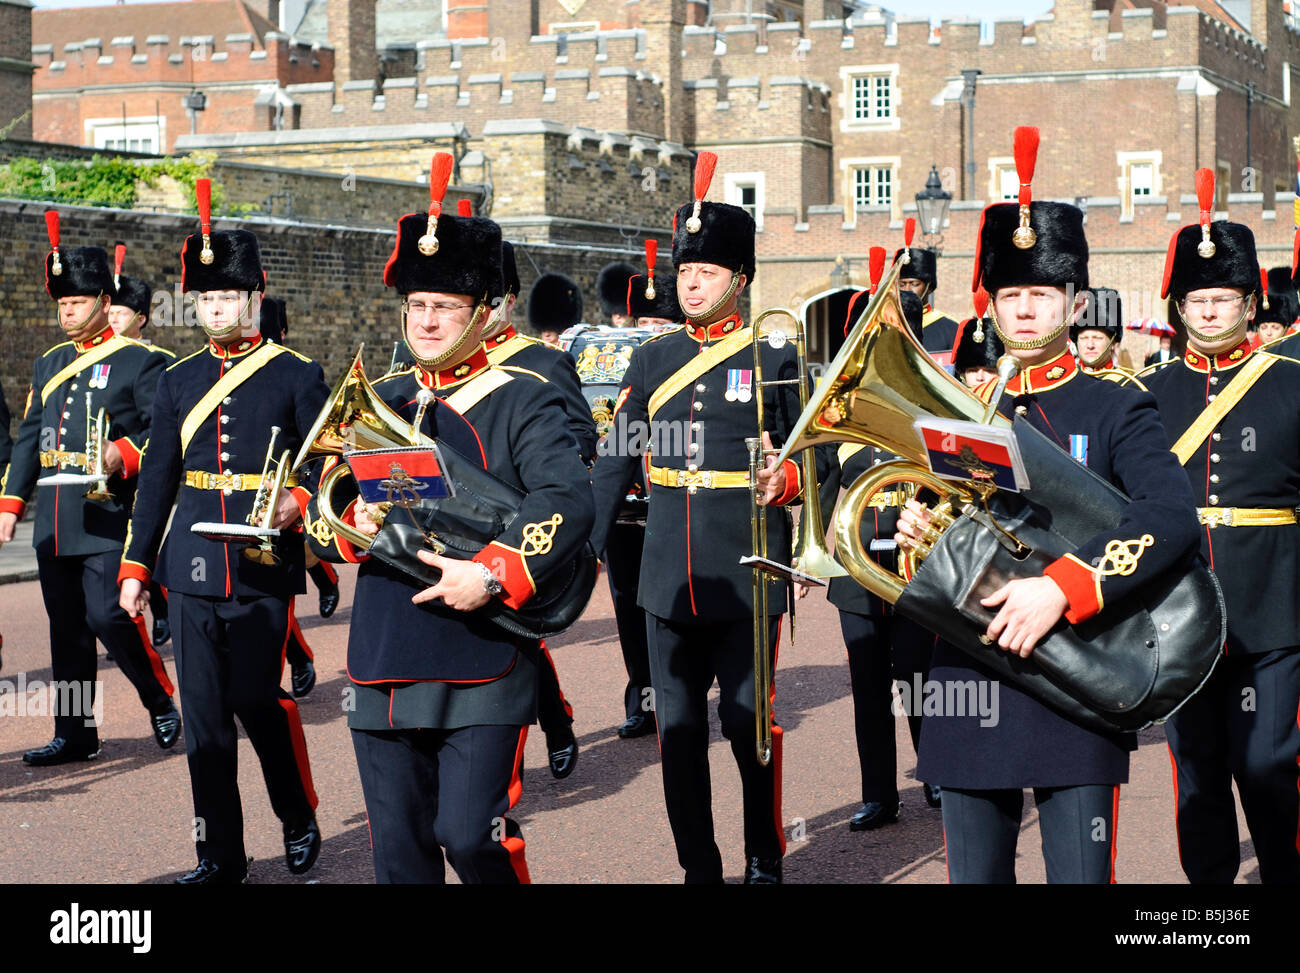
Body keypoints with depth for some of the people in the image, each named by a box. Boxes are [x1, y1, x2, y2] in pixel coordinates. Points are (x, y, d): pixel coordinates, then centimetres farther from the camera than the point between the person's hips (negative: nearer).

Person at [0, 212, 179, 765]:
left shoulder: (139, 362, -2)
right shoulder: (50, 364, 17)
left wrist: (123, 454, -24)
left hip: (109, 512, -6)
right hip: (55, 519, 6)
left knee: (107, 615, -12)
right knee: (66, 627, 8)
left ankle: (161, 701, 11)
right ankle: (75, 734, 14)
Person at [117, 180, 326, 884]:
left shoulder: (297, 376, 1)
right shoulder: (178, 381, 12)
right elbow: (158, 478, 14)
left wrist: (298, 501, -20)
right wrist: (135, 566, 11)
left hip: (264, 567, -4)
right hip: (191, 568, 4)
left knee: (258, 700, -6)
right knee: (204, 716, 4)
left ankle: (299, 820, 19)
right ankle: (221, 857, 12)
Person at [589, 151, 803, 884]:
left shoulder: (774, 359, -1)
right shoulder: (654, 361, 10)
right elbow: (617, 463, 11)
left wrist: (787, 480, -20)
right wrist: (585, 547, 7)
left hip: (747, 575, -4)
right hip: (670, 576, 4)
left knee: (748, 720, 1)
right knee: (678, 728, 7)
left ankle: (766, 859, 19)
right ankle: (699, 866, 18)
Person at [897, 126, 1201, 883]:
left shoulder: (1118, 412, 0)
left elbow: (1172, 517, -17)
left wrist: (1061, 590, -27)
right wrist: (914, 532, -5)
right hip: (969, 686, 4)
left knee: (1080, 873, -4)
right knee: (975, 874, 9)